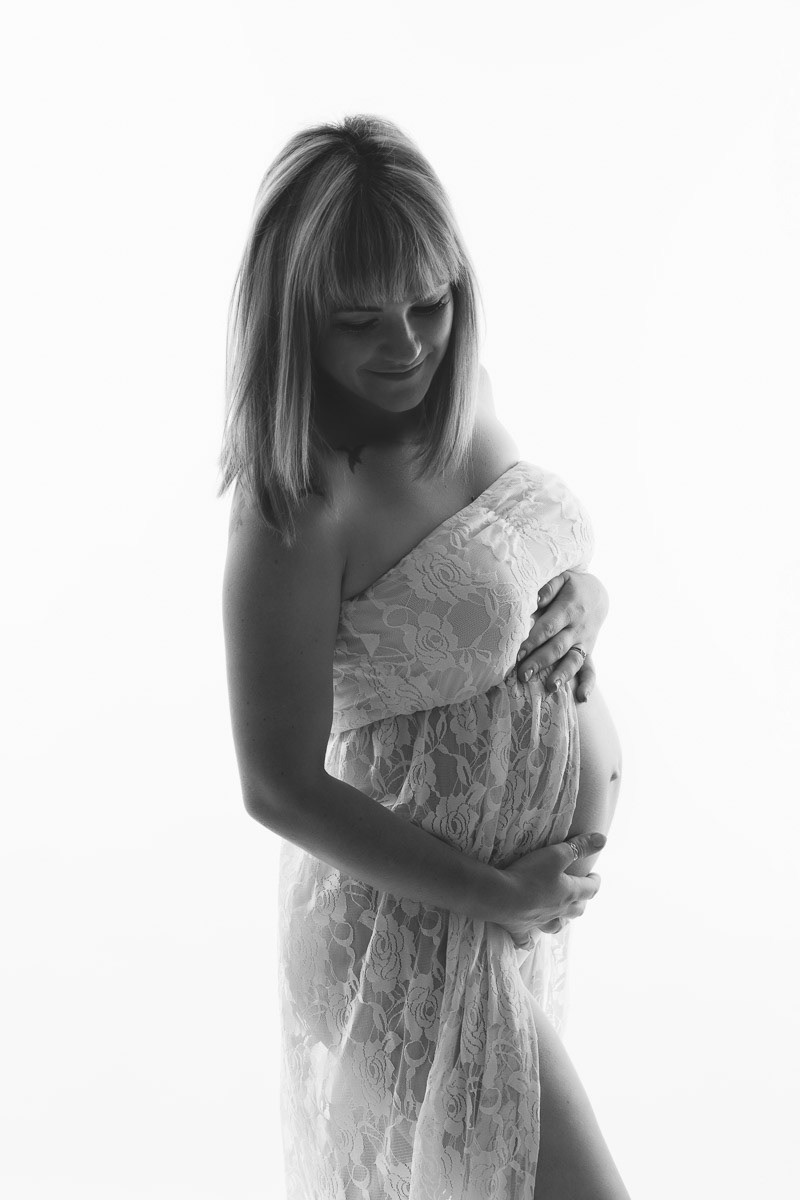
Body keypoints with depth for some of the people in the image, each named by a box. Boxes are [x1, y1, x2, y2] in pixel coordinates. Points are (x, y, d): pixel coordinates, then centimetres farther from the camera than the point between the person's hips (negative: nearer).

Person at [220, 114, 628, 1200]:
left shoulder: (468, 415, -2)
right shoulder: (299, 504, -25)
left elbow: (573, 580, 13)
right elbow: (281, 787, -22)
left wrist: (579, 614, -11)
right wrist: (494, 896, -17)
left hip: (533, 880, 7)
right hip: (418, 917, -7)